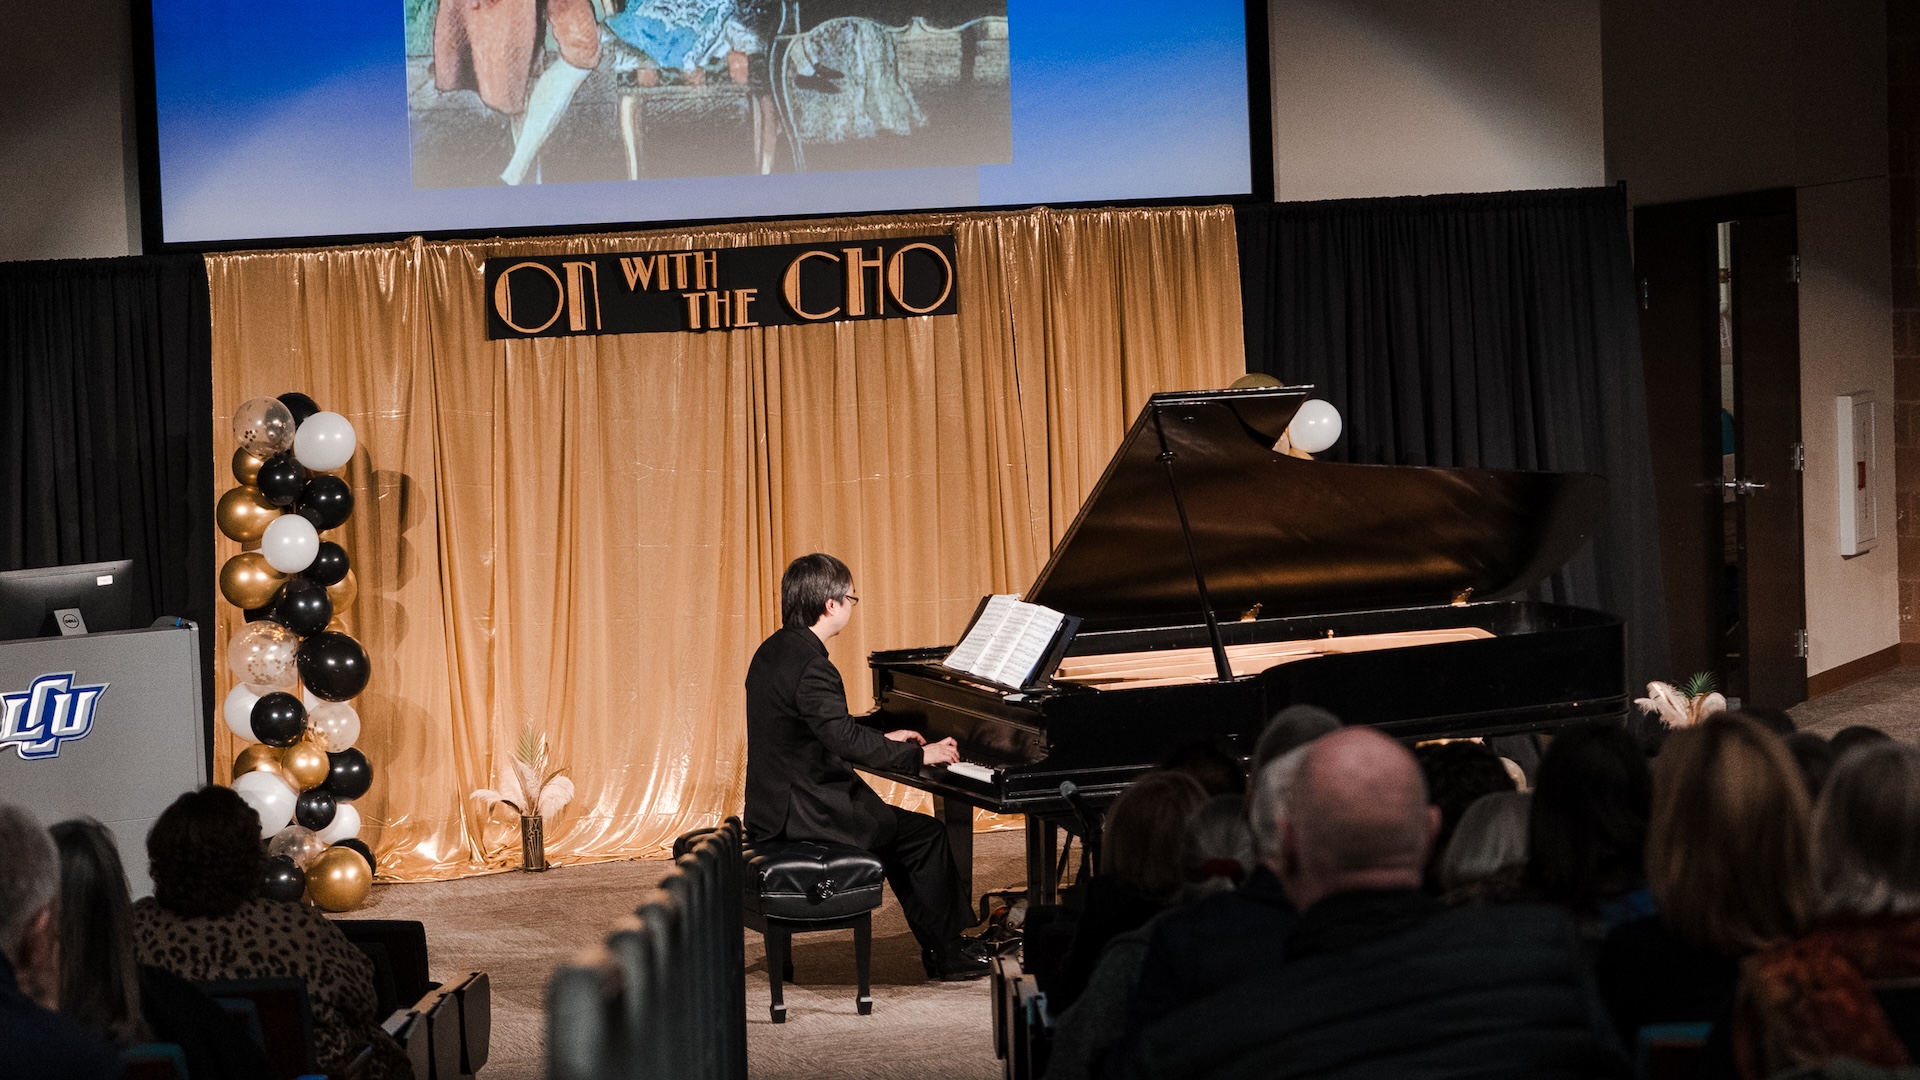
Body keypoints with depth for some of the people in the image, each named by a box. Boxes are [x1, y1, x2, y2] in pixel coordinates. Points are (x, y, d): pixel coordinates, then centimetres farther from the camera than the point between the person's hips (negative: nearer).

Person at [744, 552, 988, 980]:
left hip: (775, 803, 10)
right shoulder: (811, 666, -23)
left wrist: (884, 739, 22)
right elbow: (847, 741, -28)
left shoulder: (776, 650, 10)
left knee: (898, 830, 23)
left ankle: (937, 944, 25)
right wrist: (920, 755, -18)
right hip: (805, 812, -10)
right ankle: (949, 955, 9)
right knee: (927, 835, 0)